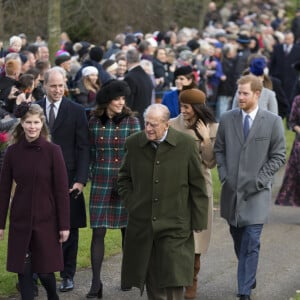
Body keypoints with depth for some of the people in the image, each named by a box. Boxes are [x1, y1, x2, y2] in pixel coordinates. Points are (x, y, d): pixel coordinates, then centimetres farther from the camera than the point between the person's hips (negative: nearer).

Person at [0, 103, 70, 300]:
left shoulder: (52, 151, -8)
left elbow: (62, 190, -7)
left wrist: (64, 225, -8)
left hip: (46, 219, -2)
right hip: (21, 220, 2)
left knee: (45, 270, 3)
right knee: (23, 269, 2)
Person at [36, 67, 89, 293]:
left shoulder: (77, 111, 0)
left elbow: (83, 148, -2)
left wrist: (80, 179, -11)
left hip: (68, 178, -1)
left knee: (69, 228, 5)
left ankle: (68, 275, 12)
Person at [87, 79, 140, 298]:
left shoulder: (131, 121, -3)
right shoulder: (94, 122, 4)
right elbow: (92, 152, 12)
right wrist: (92, 175, 10)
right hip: (101, 182, 1)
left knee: (127, 229, 9)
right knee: (98, 231, -5)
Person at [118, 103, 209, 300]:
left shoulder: (186, 144, -6)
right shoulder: (133, 144, 3)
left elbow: (198, 186, -1)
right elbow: (124, 178, 18)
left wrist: (199, 221, -2)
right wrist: (131, 203, 5)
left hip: (175, 224, -3)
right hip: (142, 223, 3)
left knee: (174, 282, -6)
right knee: (152, 283, 8)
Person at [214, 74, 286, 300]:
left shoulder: (273, 121, -4)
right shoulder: (227, 119, 4)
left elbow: (278, 156, -1)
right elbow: (219, 149, 12)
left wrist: (260, 180, -10)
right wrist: (224, 175, -1)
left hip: (257, 192, -4)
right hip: (231, 190, 4)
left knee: (251, 243, -9)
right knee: (239, 241, 14)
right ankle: (249, 278, 34)